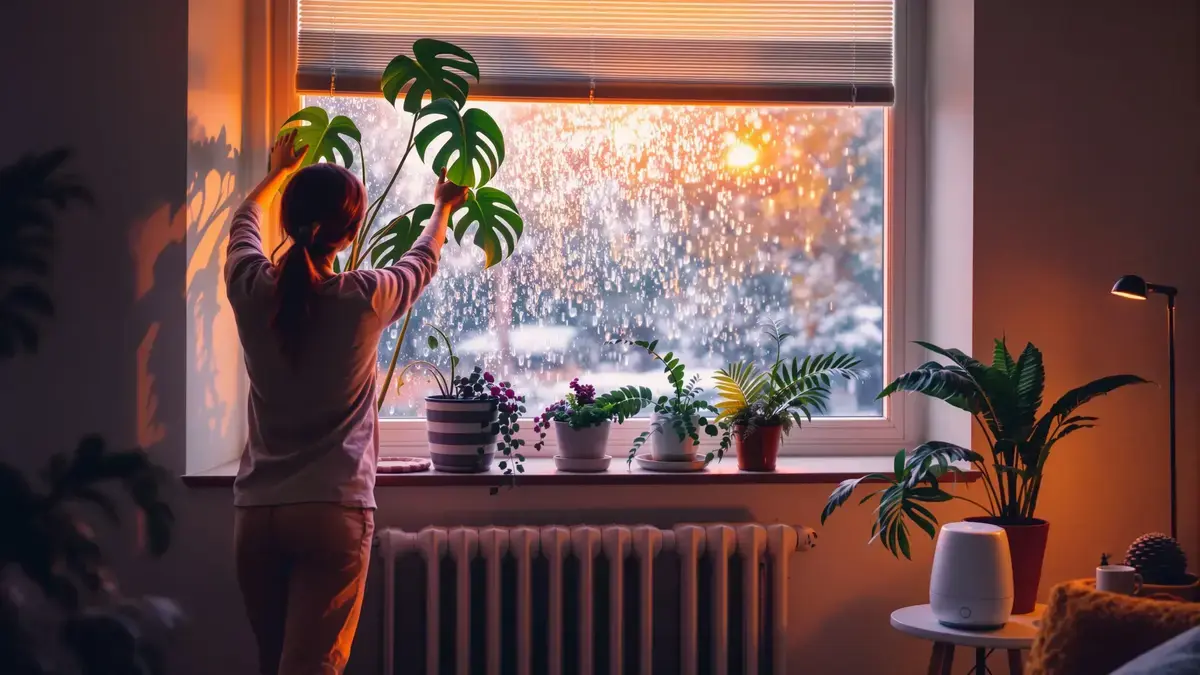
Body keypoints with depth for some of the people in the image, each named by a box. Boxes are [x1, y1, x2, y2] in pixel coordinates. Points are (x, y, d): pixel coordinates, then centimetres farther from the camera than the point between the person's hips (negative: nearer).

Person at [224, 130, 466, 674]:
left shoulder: (253, 290, -3)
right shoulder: (365, 300, -9)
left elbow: (245, 223, 22)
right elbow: (423, 261, 15)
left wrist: (280, 172, 42)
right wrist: (442, 207, 37)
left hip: (256, 512, 4)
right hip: (333, 511, -4)